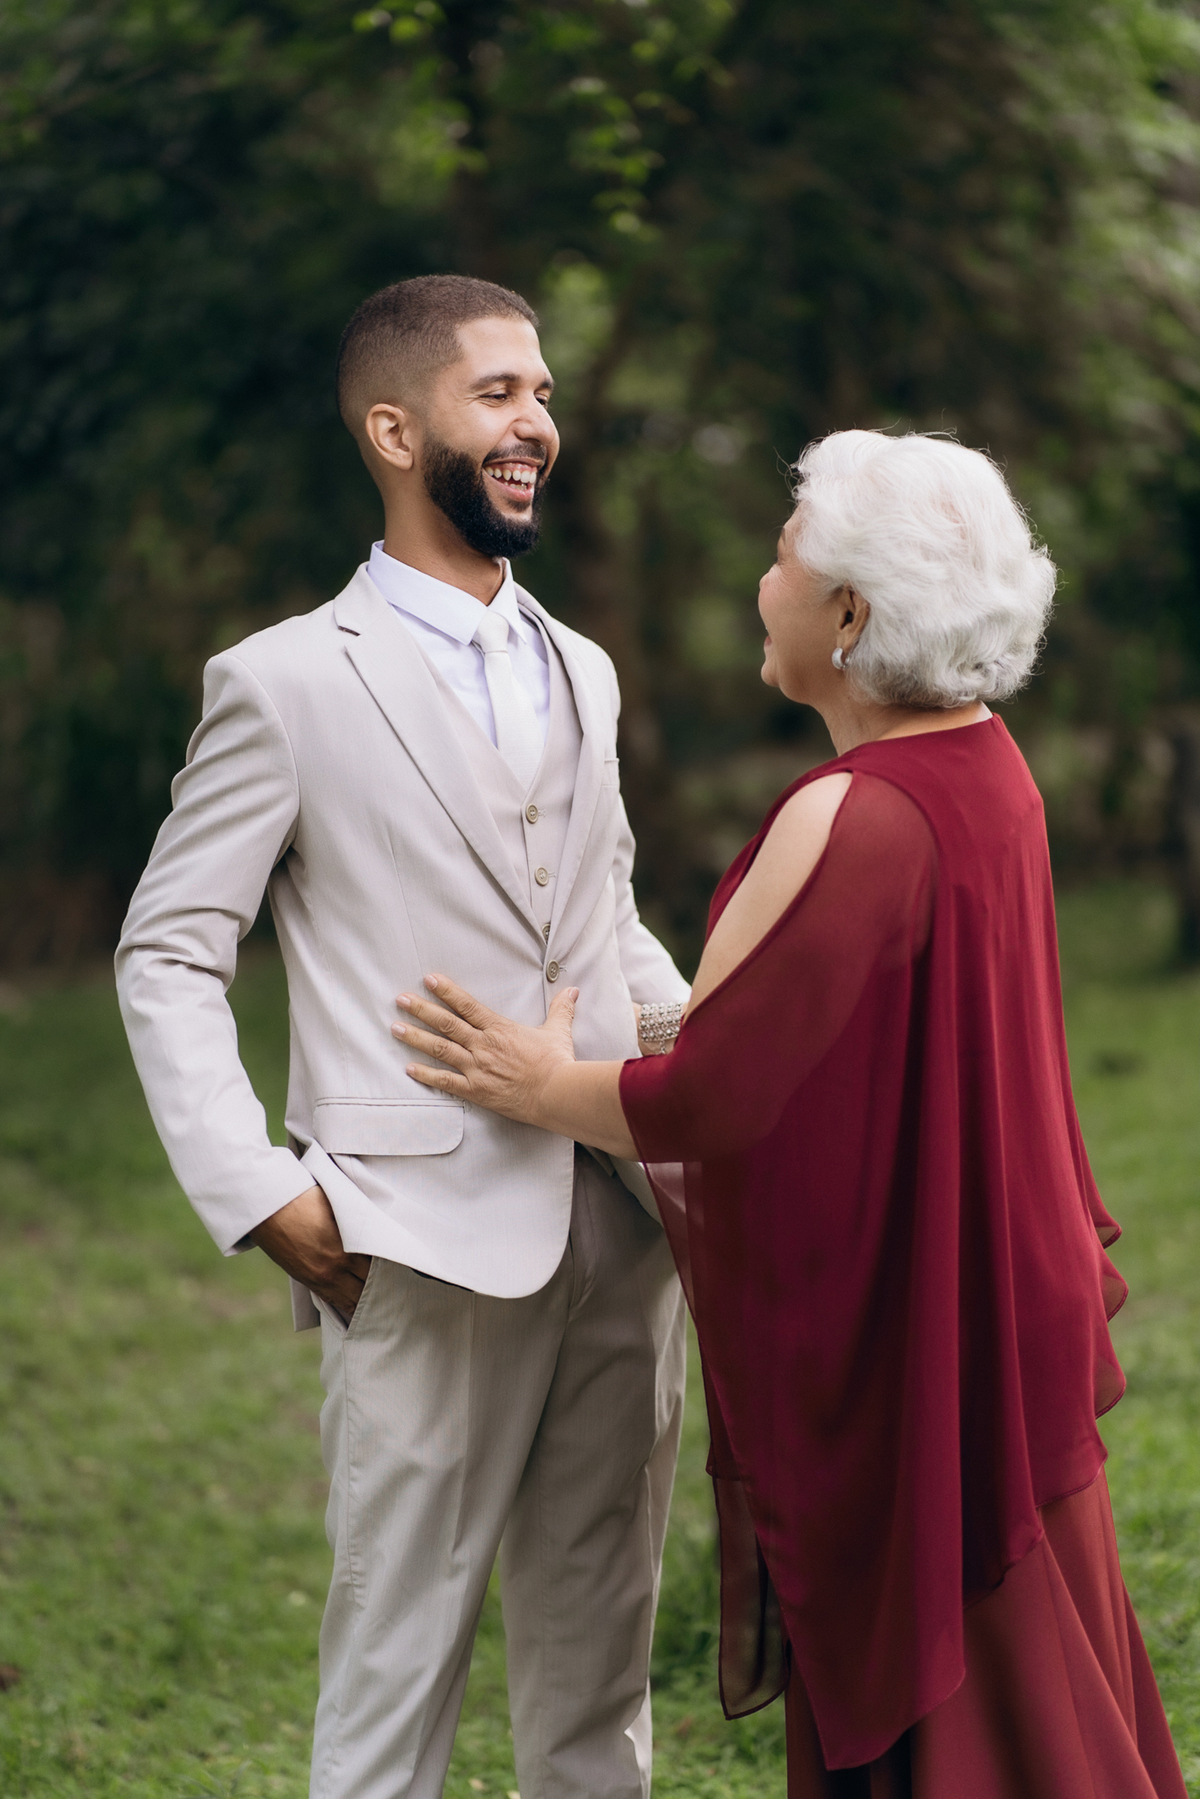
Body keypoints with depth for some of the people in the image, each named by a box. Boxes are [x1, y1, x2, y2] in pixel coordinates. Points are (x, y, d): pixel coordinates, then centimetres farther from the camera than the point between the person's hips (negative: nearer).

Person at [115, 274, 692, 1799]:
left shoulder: (581, 672, 16)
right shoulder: (286, 683, -3)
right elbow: (167, 956, -2)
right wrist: (260, 1193, -12)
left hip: (622, 1234, 6)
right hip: (427, 1257, -5)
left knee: (600, 1673, 12)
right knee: (395, 1674, 1)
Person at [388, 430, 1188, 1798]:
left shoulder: (851, 823, -25)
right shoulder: (985, 767, 3)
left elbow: (705, 1105, -22)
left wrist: (542, 1087, -5)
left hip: (884, 1350, -9)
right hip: (1002, 1311, 9)